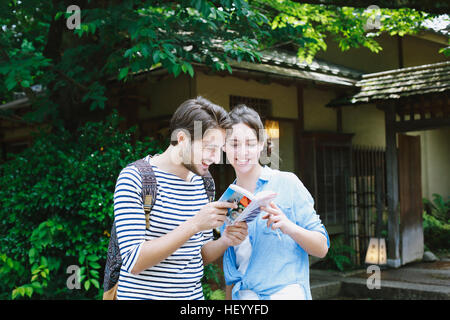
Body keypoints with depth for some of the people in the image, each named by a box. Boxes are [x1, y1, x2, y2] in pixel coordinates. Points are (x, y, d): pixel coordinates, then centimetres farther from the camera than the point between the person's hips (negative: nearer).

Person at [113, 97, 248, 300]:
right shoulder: (134, 178, -16)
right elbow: (134, 262, -23)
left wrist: (225, 241, -11)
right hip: (142, 294, -5)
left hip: (193, 293, 6)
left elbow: (200, 255, 9)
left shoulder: (203, 182, 3)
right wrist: (193, 225, -28)